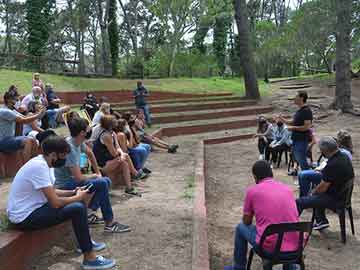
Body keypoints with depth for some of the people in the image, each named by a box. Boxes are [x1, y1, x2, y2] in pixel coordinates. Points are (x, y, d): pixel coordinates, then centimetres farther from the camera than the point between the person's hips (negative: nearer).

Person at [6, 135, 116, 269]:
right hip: (24, 217, -10)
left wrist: (74, 192, 2)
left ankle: (85, 242, 25)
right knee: (77, 208, -21)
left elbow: (52, 192, 16)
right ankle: (89, 258, -10)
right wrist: (78, 197, -10)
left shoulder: (43, 163, 4)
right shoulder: (39, 167, -26)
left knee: (78, 202, 12)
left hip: (32, 207, 10)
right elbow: (55, 203, -26)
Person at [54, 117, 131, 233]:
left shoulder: (78, 142, -2)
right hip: (64, 185, -10)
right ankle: (109, 224, -13)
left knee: (106, 181, 9)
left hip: (72, 179, 10)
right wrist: (94, 176, -10)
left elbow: (90, 153, 21)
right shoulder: (69, 148, -29)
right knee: (101, 184, -22)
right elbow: (79, 178, -29)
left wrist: (98, 172, 18)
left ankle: (89, 214, 10)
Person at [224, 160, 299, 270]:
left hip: (269, 246, -4)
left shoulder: (252, 190, 0)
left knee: (241, 228, 23)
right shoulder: (287, 188, 11)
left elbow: (246, 222, 11)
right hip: (295, 246, 4)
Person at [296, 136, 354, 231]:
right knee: (315, 195, 33)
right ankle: (321, 221, 33)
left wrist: (313, 192, -2)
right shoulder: (344, 156, -1)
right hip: (344, 193, 10)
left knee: (299, 202, -8)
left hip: (334, 199, -10)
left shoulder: (332, 165, -30)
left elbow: (323, 188, -20)